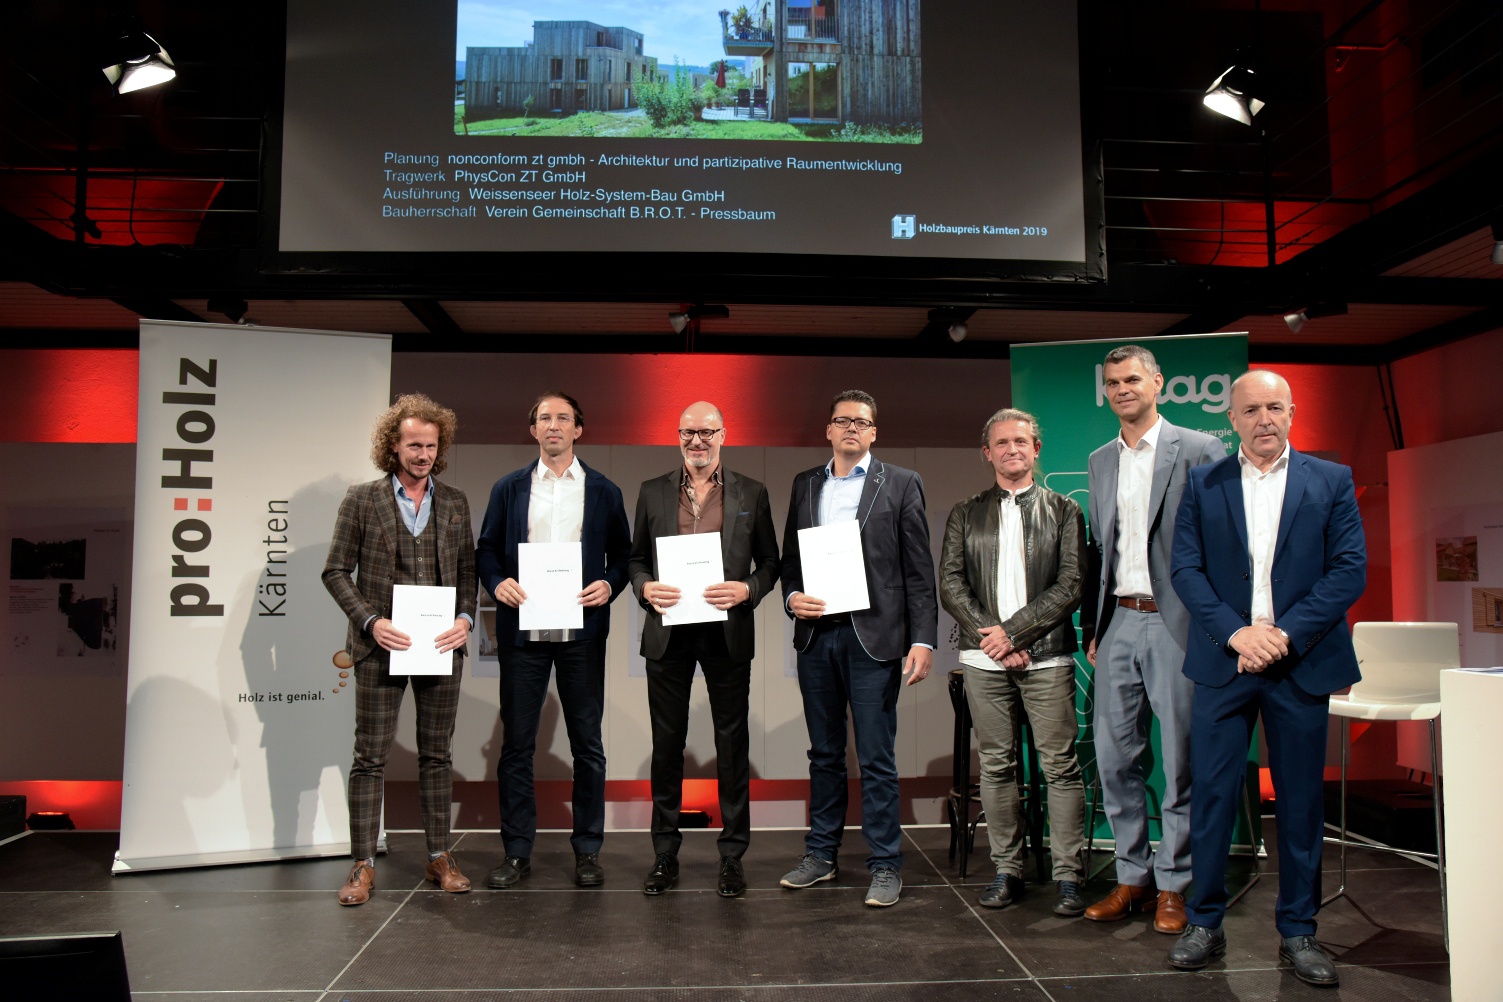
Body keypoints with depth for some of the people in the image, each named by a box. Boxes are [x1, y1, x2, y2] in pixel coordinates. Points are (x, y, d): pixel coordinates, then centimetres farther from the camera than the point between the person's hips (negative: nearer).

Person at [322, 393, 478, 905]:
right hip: (382, 647, -2)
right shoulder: (361, 499, 2)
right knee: (370, 757, 2)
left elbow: (468, 570, 12)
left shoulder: (454, 503, 10)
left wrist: (465, 618, -5)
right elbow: (336, 571, 1)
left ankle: (440, 857, 20)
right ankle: (363, 864, 12)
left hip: (441, 645, 3)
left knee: (437, 753, 10)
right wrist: (371, 621, -11)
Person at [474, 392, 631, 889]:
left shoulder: (604, 492, 8)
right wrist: (498, 582, -9)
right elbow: (486, 549, 10)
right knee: (516, 744, 5)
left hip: (582, 631, 0)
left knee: (587, 744, 5)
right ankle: (516, 851, 15)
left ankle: (587, 851, 16)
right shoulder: (508, 488, 10)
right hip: (521, 630, 1)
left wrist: (609, 585, -10)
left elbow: (624, 554, 9)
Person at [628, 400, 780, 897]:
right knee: (666, 744, 9)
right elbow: (636, 557, 11)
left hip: (728, 633, -1)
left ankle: (732, 855, 17)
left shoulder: (752, 494, 4)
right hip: (668, 633, 1)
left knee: (732, 745, 5)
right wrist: (645, 587, -9)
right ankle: (665, 853, 21)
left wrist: (747, 590, -13)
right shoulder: (653, 492, 8)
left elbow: (770, 562, 6)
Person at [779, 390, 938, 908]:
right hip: (816, 634, 4)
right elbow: (789, 558, 17)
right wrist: (792, 597, -4)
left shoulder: (901, 484, 3)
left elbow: (919, 570, -1)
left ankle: (885, 865, 12)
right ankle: (821, 854, 25)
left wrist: (923, 639, -9)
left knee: (877, 759, 0)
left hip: (873, 636, -4)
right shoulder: (805, 485, 14)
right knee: (824, 753, 14)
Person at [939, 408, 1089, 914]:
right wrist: (992, 637, -8)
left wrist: (1013, 630, -10)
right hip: (985, 661, 2)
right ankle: (1007, 871, 16)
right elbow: (950, 585, 5)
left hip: (1047, 656, -2)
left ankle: (1068, 875, 8)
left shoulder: (1064, 511, 8)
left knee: (1060, 766, -1)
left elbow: (1071, 586, -2)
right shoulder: (965, 515, 13)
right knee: (996, 765, 6)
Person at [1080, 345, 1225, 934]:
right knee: (1113, 756, 7)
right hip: (1118, 624, 5)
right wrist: (1091, 626, 13)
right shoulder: (1100, 462, 15)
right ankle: (1133, 876, 20)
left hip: (1176, 622, -5)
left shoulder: (1199, 450, -2)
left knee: (1180, 759, 3)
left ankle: (1173, 885, 15)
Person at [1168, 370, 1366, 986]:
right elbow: (1186, 569, 0)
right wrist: (1236, 632, -13)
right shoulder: (1202, 484, 6)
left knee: (1301, 800, 8)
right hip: (1223, 662, 0)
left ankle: (1298, 931, 22)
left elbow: (1350, 570, -2)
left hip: (1301, 663, 0)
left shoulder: (1331, 482, 5)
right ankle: (1205, 924, 16)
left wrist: (1286, 633, -13)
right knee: (1212, 794, 3)